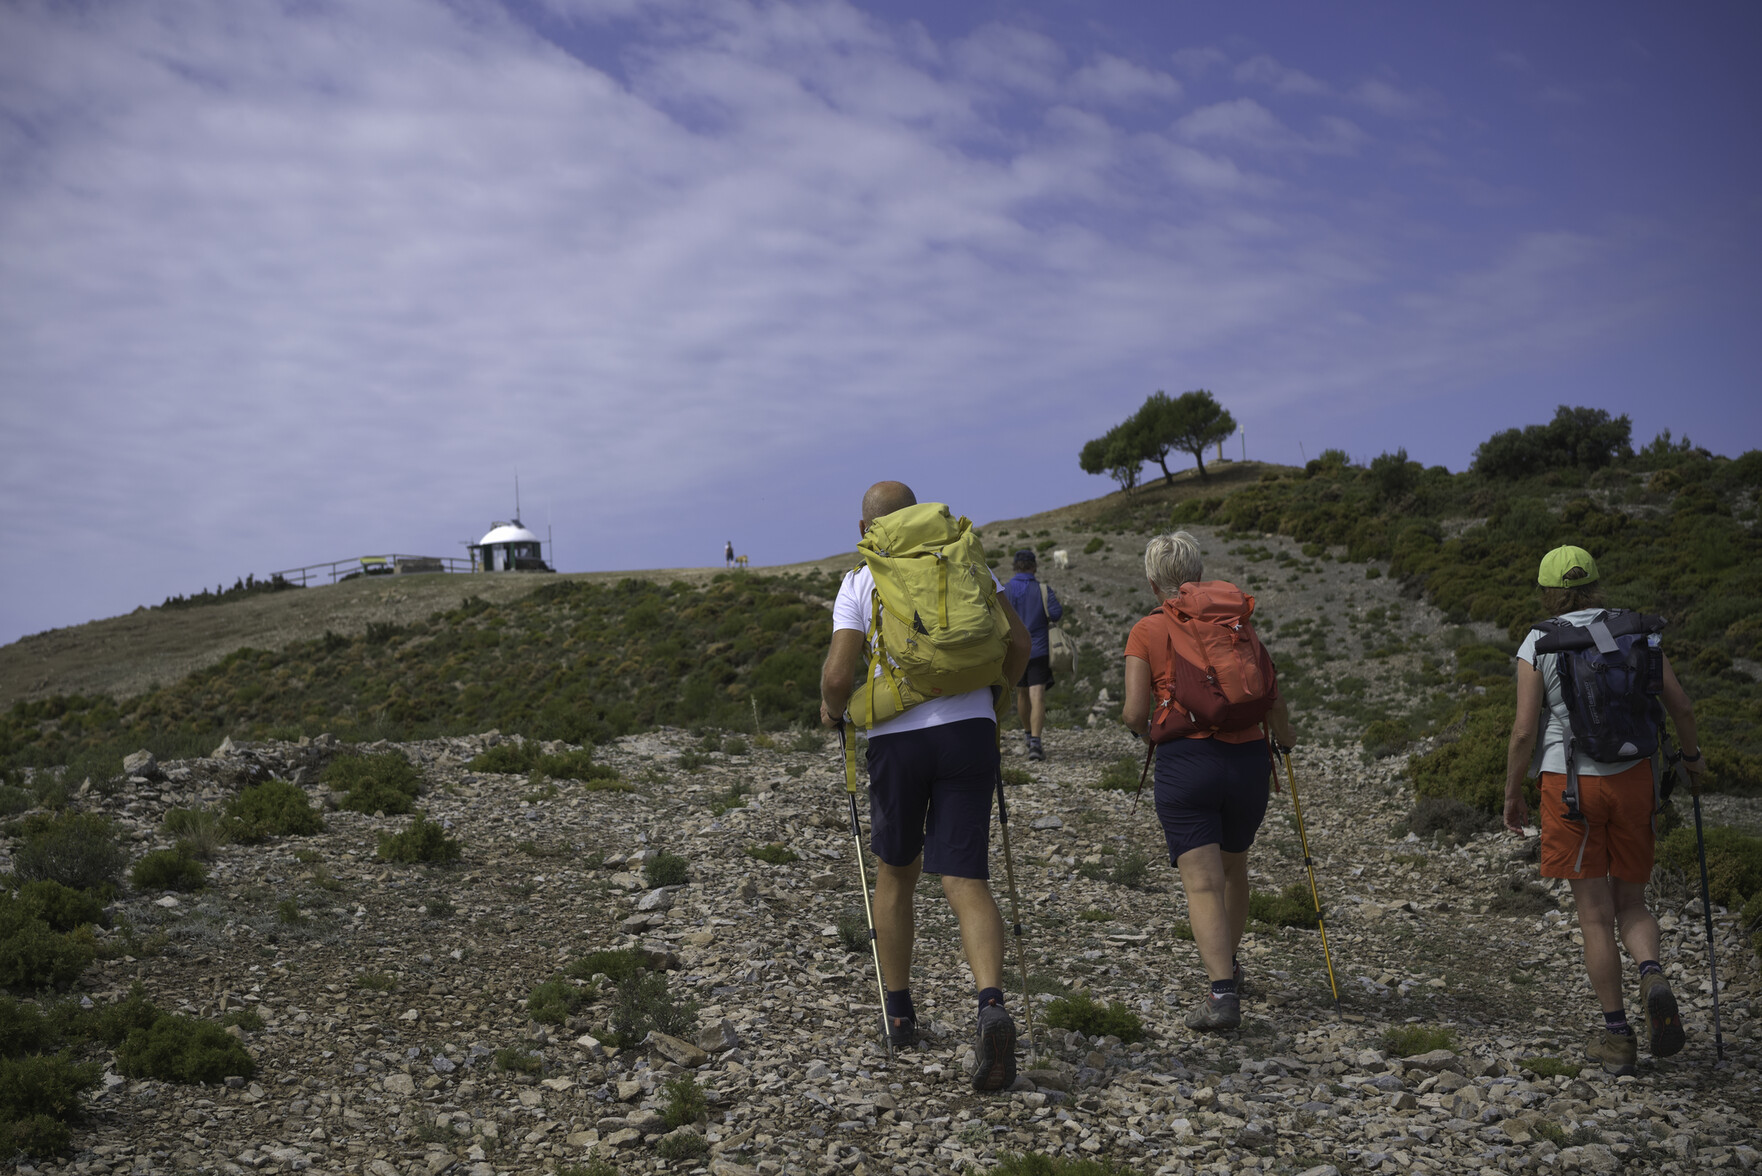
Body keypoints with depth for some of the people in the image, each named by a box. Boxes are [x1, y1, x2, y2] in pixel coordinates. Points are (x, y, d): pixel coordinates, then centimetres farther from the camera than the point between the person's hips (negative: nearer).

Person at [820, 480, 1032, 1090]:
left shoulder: (860, 582, -1)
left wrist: (832, 709, 11)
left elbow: (839, 674, -11)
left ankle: (899, 1013, 28)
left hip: (897, 737, -1)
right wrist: (994, 695, 20)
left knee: (895, 873, 19)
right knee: (966, 881, -1)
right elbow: (1017, 641, 4)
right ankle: (992, 1006, -24)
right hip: (970, 730, 1)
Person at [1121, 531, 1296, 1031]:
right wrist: (1284, 741, 24)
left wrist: (1143, 727, 19)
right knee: (1234, 866, 24)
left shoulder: (1146, 632, 3)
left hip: (1185, 760, -4)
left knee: (1202, 882, -7)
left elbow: (1135, 715, -4)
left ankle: (1222, 993, -21)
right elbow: (1272, 699, 6)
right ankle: (1228, 966, 41)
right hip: (1247, 756, 4)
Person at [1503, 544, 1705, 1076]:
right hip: (1633, 778, 3)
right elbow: (1681, 706, 4)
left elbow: (1524, 730, -9)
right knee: (1631, 904, 16)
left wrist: (1512, 795, 3)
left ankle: (1616, 1037, 8)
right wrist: (1692, 756, 22)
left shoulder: (1537, 645, -5)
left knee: (1596, 915, 6)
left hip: (1571, 785, -2)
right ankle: (1652, 977, -14)